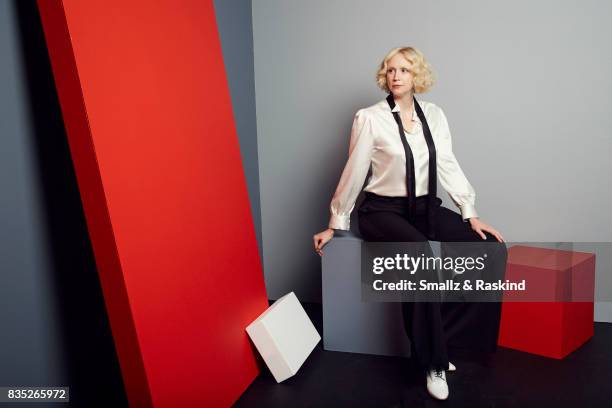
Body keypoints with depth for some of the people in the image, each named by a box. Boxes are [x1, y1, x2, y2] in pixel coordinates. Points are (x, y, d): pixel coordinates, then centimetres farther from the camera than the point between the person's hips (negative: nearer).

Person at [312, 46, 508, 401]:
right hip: (383, 212, -5)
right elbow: (354, 174, -2)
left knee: (492, 249, -16)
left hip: (426, 208, 5)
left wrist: (470, 213, -8)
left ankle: (440, 338, -8)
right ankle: (433, 360, -15)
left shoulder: (434, 115, 8)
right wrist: (336, 225, 2)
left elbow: (448, 165, 2)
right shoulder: (369, 118, -5)